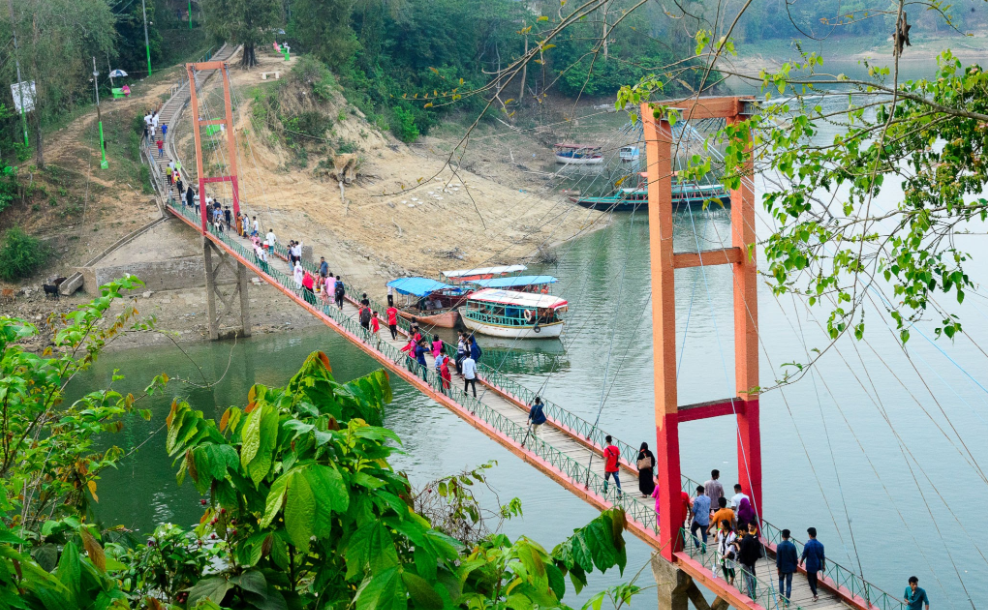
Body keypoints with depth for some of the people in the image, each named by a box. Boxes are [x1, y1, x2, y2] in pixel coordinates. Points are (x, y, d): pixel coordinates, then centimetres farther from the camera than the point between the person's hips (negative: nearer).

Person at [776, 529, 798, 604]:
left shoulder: (779, 546, -14)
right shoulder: (792, 546, -9)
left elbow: (778, 558, -10)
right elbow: (795, 558, -2)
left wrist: (778, 568, 0)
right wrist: (795, 567, 10)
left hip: (782, 567, -1)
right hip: (790, 568, 1)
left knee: (781, 580, 25)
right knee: (788, 584, 6)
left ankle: (781, 596, 24)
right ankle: (787, 600, 5)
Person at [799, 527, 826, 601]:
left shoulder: (807, 545, -20)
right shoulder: (820, 544, -7)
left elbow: (804, 555, -12)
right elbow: (822, 556, -1)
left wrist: (801, 562, 6)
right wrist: (823, 565, 11)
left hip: (810, 565, -5)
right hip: (817, 564, 5)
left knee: (810, 579, 4)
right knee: (814, 576, 29)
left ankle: (815, 595, -5)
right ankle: (813, 588, 48)